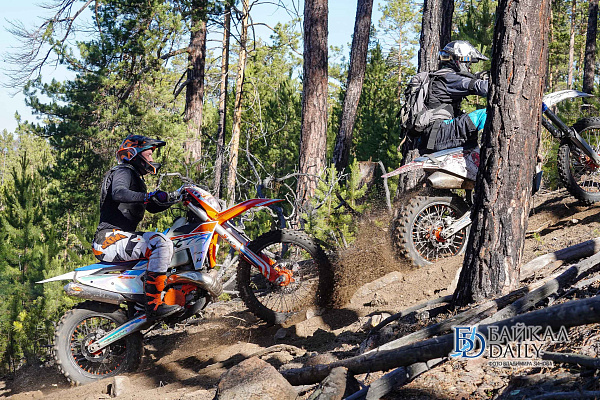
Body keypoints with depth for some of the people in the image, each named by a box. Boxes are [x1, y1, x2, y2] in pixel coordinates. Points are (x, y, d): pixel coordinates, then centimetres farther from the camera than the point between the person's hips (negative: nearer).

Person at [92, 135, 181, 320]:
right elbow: (118, 193, -27)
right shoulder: (123, 172, -4)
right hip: (111, 237, -11)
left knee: (165, 241, 24)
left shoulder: (135, 178, 27)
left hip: (120, 237, 11)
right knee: (161, 242, -29)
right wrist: (148, 196, -39)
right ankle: (153, 304, -35)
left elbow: (152, 207, 32)